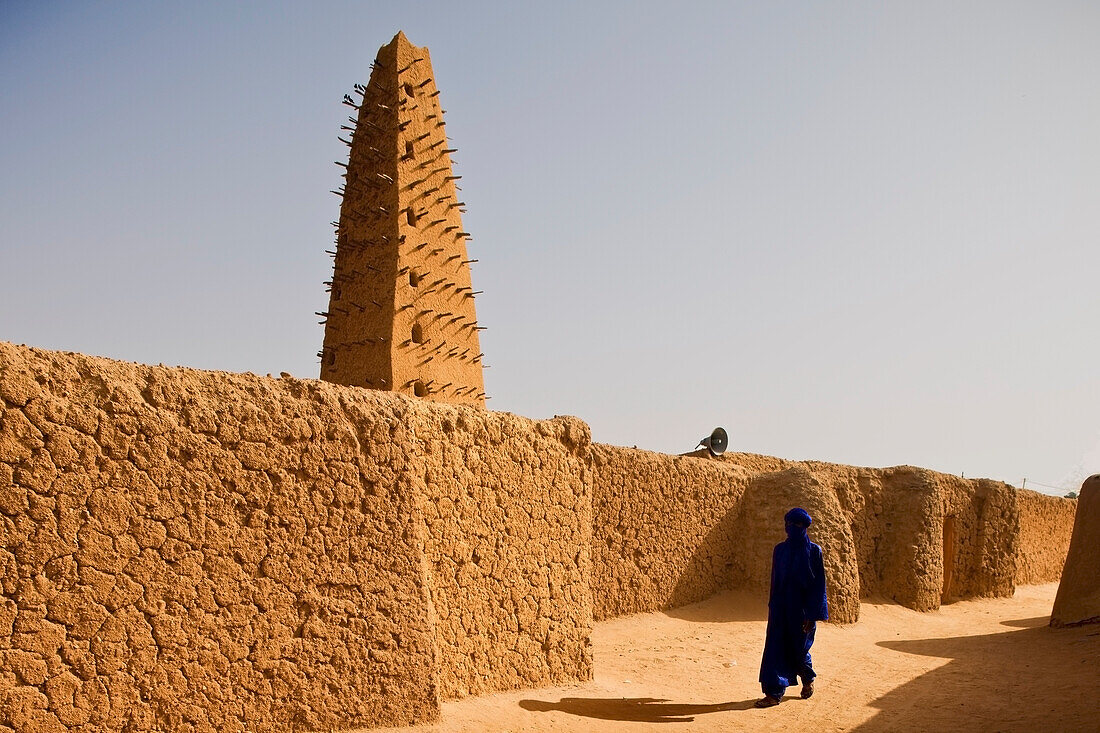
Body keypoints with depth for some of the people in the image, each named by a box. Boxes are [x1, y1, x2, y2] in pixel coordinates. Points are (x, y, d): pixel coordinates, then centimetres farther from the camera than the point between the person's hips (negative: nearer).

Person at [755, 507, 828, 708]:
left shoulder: (814, 551, -8)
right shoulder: (780, 550, 4)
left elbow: (819, 585, -8)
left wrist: (812, 616, -12)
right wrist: (773, 608, 10)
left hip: (802, 609, -3)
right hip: (781, 608, 3)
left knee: (799, 649, 10)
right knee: (776, 648, -3)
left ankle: (808, 679, 39)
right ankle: (774, 693, 1)